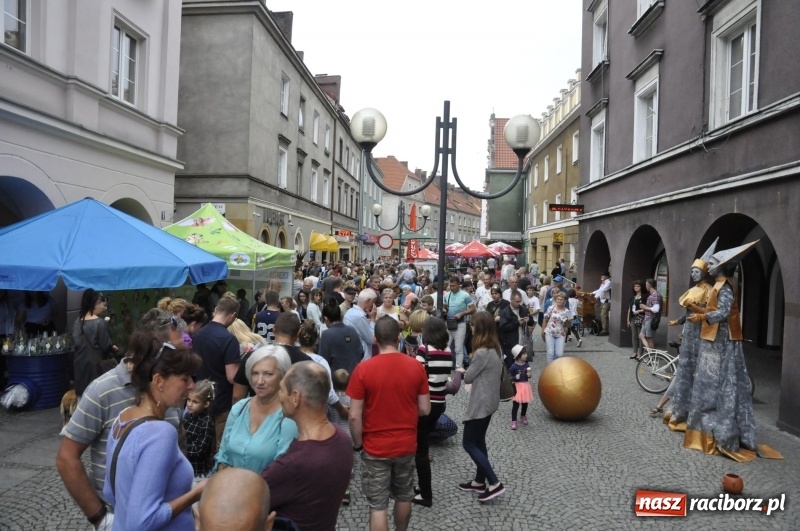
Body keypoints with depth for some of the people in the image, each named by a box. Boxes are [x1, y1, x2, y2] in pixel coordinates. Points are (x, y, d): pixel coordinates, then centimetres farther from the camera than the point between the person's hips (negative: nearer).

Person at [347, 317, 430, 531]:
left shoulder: (363, 369, -17)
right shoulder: (416, 367, -9)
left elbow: (354, 416, -14)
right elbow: (424, 409, -2)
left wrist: (358, 443, 1)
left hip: (375, 447, -3)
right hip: (406, 444, 3)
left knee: (378, 505, 8)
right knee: (404, 497, 23)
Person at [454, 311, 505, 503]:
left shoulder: (482, 353, -24)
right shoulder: (496, 349, 4)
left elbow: (468, 378, -13)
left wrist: (462, 371, 6)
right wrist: (469, 371, 3)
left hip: (480, 403, -9)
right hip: (490, 401, 9)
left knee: (468, 443, 2)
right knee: (479, 441, 19)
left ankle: (494, 483, 2)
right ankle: (480, 481, 29)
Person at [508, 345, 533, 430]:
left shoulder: (526, 365, 0)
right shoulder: (514, 366, -17)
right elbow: (509, 377, -12)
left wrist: (529, 375, -9)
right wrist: (515, 377, -30)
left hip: (526, 386, 6)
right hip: (517, 386, -5)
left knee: (525, 403, 18)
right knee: (516, 404, -2)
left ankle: (523, 416, 42)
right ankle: (513, 421, 9)